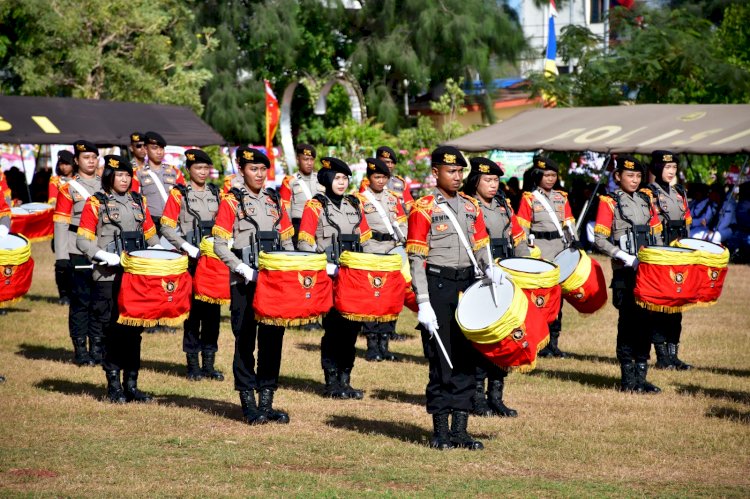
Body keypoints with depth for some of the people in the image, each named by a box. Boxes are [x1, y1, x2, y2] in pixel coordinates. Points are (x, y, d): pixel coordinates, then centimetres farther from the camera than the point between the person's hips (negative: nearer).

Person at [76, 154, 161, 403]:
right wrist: (104, 255, -18)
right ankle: (114, 386, 8)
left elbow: (150, 234, 19)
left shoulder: (138, 201, 14)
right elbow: (83, 240, -4)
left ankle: (131, 384, 13)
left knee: (134, 331, 6)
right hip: (110, 277, -4)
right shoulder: (96, 203, 0)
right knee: (113, 332, -1)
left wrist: (157, 251, -1)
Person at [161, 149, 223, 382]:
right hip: (190, 261, -4)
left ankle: (209, 363, 12)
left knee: (213, 310, 4)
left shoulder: (216, 193, 12)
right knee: (193, 310, 0)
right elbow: (167, 227, -6)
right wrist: (189, 248, -14)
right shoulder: (179, 194, -1)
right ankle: (193, 364, 7)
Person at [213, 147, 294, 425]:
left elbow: (287, 242, 17)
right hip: (245, 284, -4)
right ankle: (249, 404, 5)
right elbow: (219, 245, -7)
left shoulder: (274, 202, 14)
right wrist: (243, 269, -17)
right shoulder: (231, 202, -1)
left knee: (273, 339, 4)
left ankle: (266, 402, 11)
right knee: (245, 341, 0)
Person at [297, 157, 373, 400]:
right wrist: (326, 268, -18)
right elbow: (304, 244, -8)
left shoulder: (355, 206, 14)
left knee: (352, 326, 5)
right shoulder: (315, 206, -2)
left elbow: (366, 242, 17)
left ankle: (345, 379, 14)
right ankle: (331, 382, 5)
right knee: (333, 327, -4)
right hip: (329, 279, -5)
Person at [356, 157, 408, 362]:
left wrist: (400, 242, -1)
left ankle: (384, 345, 11)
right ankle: (372, 347, -1)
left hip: (391, 253, 4)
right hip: (370, 255, -4)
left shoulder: (393, 199, 16)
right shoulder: (360, 199, 3)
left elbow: (402, 224, 14)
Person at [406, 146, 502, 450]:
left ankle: (460, 429, 12)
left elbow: (480, 248, 15)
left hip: (468, 286, 5)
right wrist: (423, 304, -15)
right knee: (442, 364, -2)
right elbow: (416, 259, -8)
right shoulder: (423, 209, -5)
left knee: (466, 361, 6)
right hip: (438, 288, -5)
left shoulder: (471, 207, 12)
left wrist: (489, 269, -8)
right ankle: (440, 431, 6)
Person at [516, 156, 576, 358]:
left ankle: (553, 342, 12)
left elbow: (570, 225, 14)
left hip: (561, 250, 5)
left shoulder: (562, 197, 15)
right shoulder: (528, 199, 2)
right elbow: (521, 230, -3)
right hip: (539, 253, -5)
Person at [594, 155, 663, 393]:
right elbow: (599, 240, -8)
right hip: (625, 274, -5)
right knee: (628, 322, -4)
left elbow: (656, 234, 19)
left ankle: (641, 376, 12)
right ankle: (628, 378, 2)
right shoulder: (609, 202, -2)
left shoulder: (645, 201, 15)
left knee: (646, 321, 5)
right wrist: (627, 257, -18)